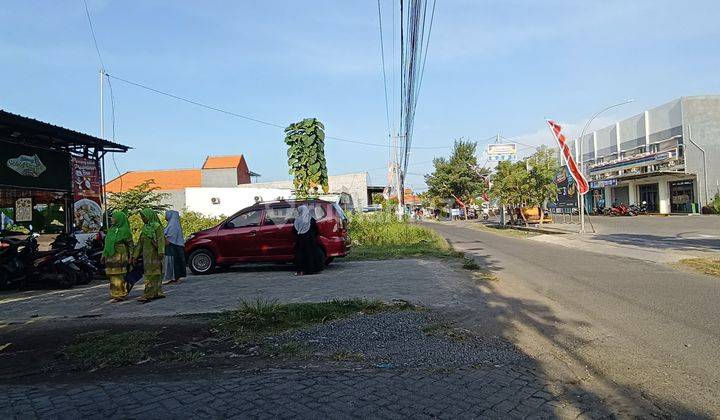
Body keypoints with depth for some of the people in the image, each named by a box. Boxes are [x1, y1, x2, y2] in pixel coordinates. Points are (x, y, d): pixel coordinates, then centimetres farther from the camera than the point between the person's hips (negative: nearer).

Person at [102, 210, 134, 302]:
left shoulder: (124, 230, -5)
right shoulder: (111, 229, 17)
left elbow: (130, 245, -4)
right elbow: (107, 244, 22)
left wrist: (130, 258, -7)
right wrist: (104, 255, 18)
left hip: (119, 257, -7)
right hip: (110, 257, 7)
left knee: (118, 276, -8)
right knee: (113, 276, 9)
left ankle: (120, 295, -3)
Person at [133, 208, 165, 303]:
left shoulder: (157, 226, -6)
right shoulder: (145, 227, 17)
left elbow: (161, 240, -16)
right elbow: (140, 243, 19)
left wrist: (161, 252, -27)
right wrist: (135, 255, 16)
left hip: (154, 254, -7)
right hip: (146, 254, 7)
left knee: (151, 274, -8)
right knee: (155, 274, 9)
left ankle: (148, 295, -10)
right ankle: (158, 293, 12)